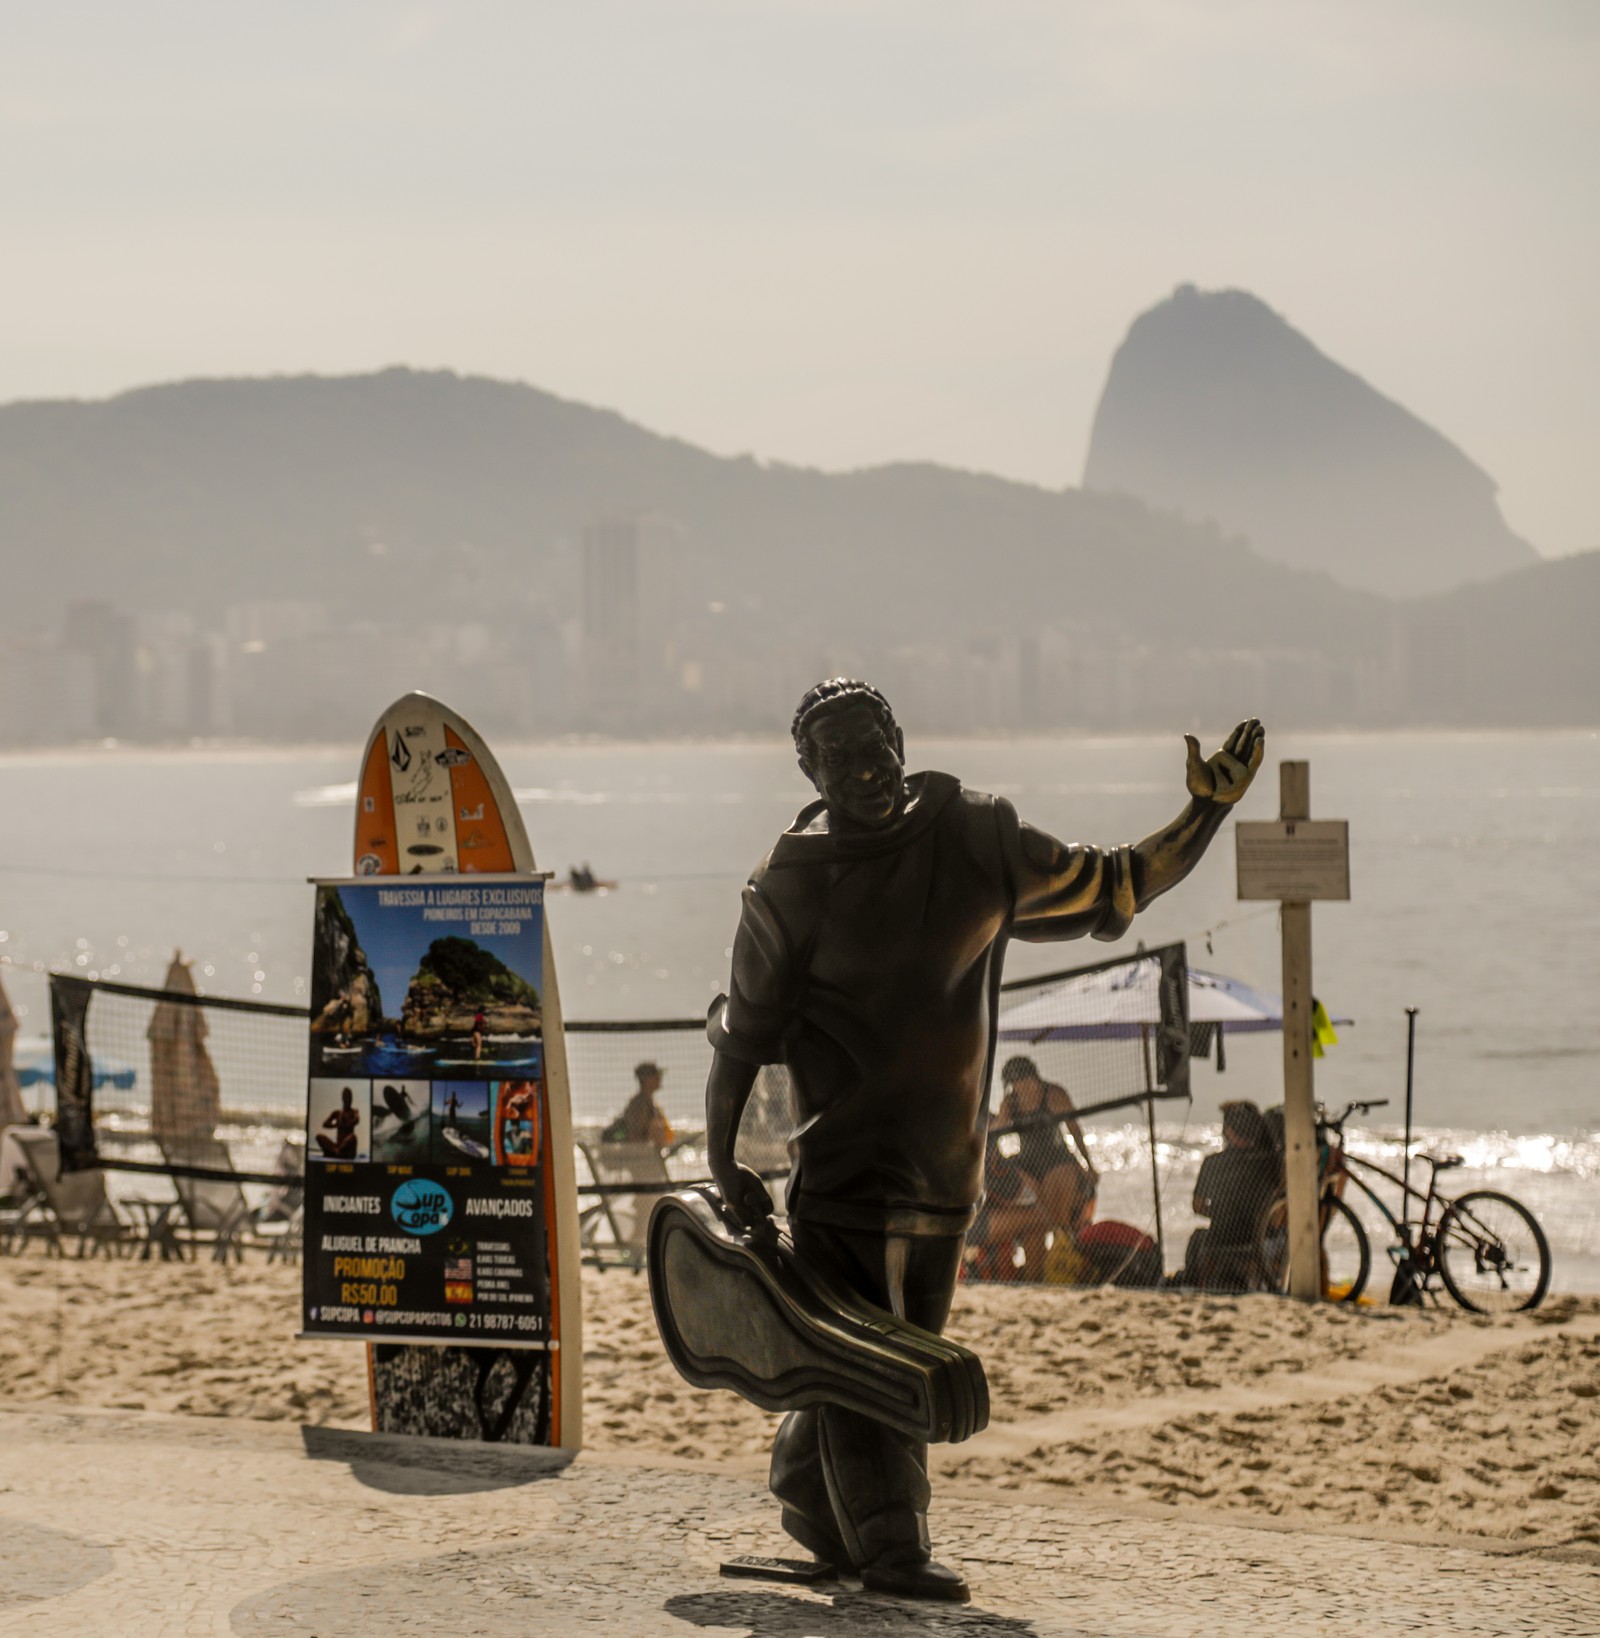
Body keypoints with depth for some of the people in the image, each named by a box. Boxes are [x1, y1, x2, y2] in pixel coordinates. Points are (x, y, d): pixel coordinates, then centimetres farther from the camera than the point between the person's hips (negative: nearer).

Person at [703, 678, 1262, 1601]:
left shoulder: (977, 842, 3)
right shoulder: (796, 882, -5)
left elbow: (1111, 891, 12)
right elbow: (744, 1028, 1)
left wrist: (1206, 815, 2)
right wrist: (723, 1160, -1)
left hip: (947, 1159, 5)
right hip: (844, 1149, -5)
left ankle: (809, 1486, 30)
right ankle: (890, 1546, -11)